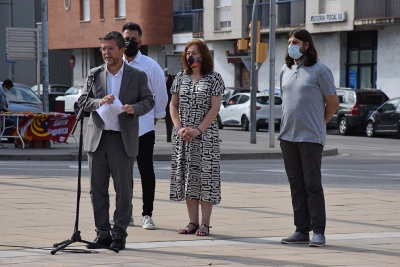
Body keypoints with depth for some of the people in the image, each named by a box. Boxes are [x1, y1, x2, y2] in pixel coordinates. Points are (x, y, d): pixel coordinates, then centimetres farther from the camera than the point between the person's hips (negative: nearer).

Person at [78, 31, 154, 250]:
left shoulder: (137, 76, 3)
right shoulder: (94, 74, 8)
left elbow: (148, 100, 5)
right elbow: (82, 101, 6)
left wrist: (134, 108, -15)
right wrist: (99, 102, -14)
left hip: (123, 140, -2)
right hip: (97, 138, 3)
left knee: (123, 189, 0)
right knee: (97, 189, 5)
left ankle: (119, 234, 7)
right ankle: (102, 233, 13)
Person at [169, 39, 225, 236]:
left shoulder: (213, 78, -2)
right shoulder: (181, 77, 10)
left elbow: (215, 108, -7)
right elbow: (173, 105, 10)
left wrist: (198, 130, -15)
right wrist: (179, 127, -5)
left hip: (206, 135, -4)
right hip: (182, 137, 4)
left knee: (205, 176, -5)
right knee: (186, 176, 4)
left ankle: (205, 223, -1)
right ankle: (193, 222, 10)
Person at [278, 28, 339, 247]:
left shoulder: (319, 70, -6)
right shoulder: (286, 70, 12)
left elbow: (333, 103, -1)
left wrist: (317, 123, 7)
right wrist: (290, 125, 13)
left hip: (310, 138, -6)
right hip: (287, 137, 6)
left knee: (312, 185, -5)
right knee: (296, 185, 8)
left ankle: (318, 232, -1)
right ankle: (301, 231, 12)